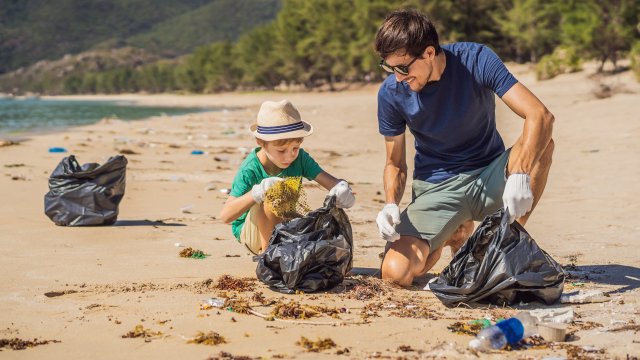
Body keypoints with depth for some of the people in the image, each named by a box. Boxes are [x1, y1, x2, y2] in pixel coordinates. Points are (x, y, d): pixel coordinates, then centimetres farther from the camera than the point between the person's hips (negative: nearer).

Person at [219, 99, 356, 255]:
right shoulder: (250, 170, -27)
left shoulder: (299, 158, -14)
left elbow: (330, 182, -21)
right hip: (249, 230, -5)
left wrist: (342, 189, -47)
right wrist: (257, 192, -50)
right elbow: (226, 215, -35)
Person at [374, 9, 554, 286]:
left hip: (491, 178, 0)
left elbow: (540, 115, -26)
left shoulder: (476, 60, -17)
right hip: (436, 187, 1)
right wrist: (391, 205, -20)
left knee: (541, 142, -31)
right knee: (395, 272, -24)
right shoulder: (391, 93, -11)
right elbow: (395, 164, 1)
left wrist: (520, 175, -42)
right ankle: (454, 234, 11)